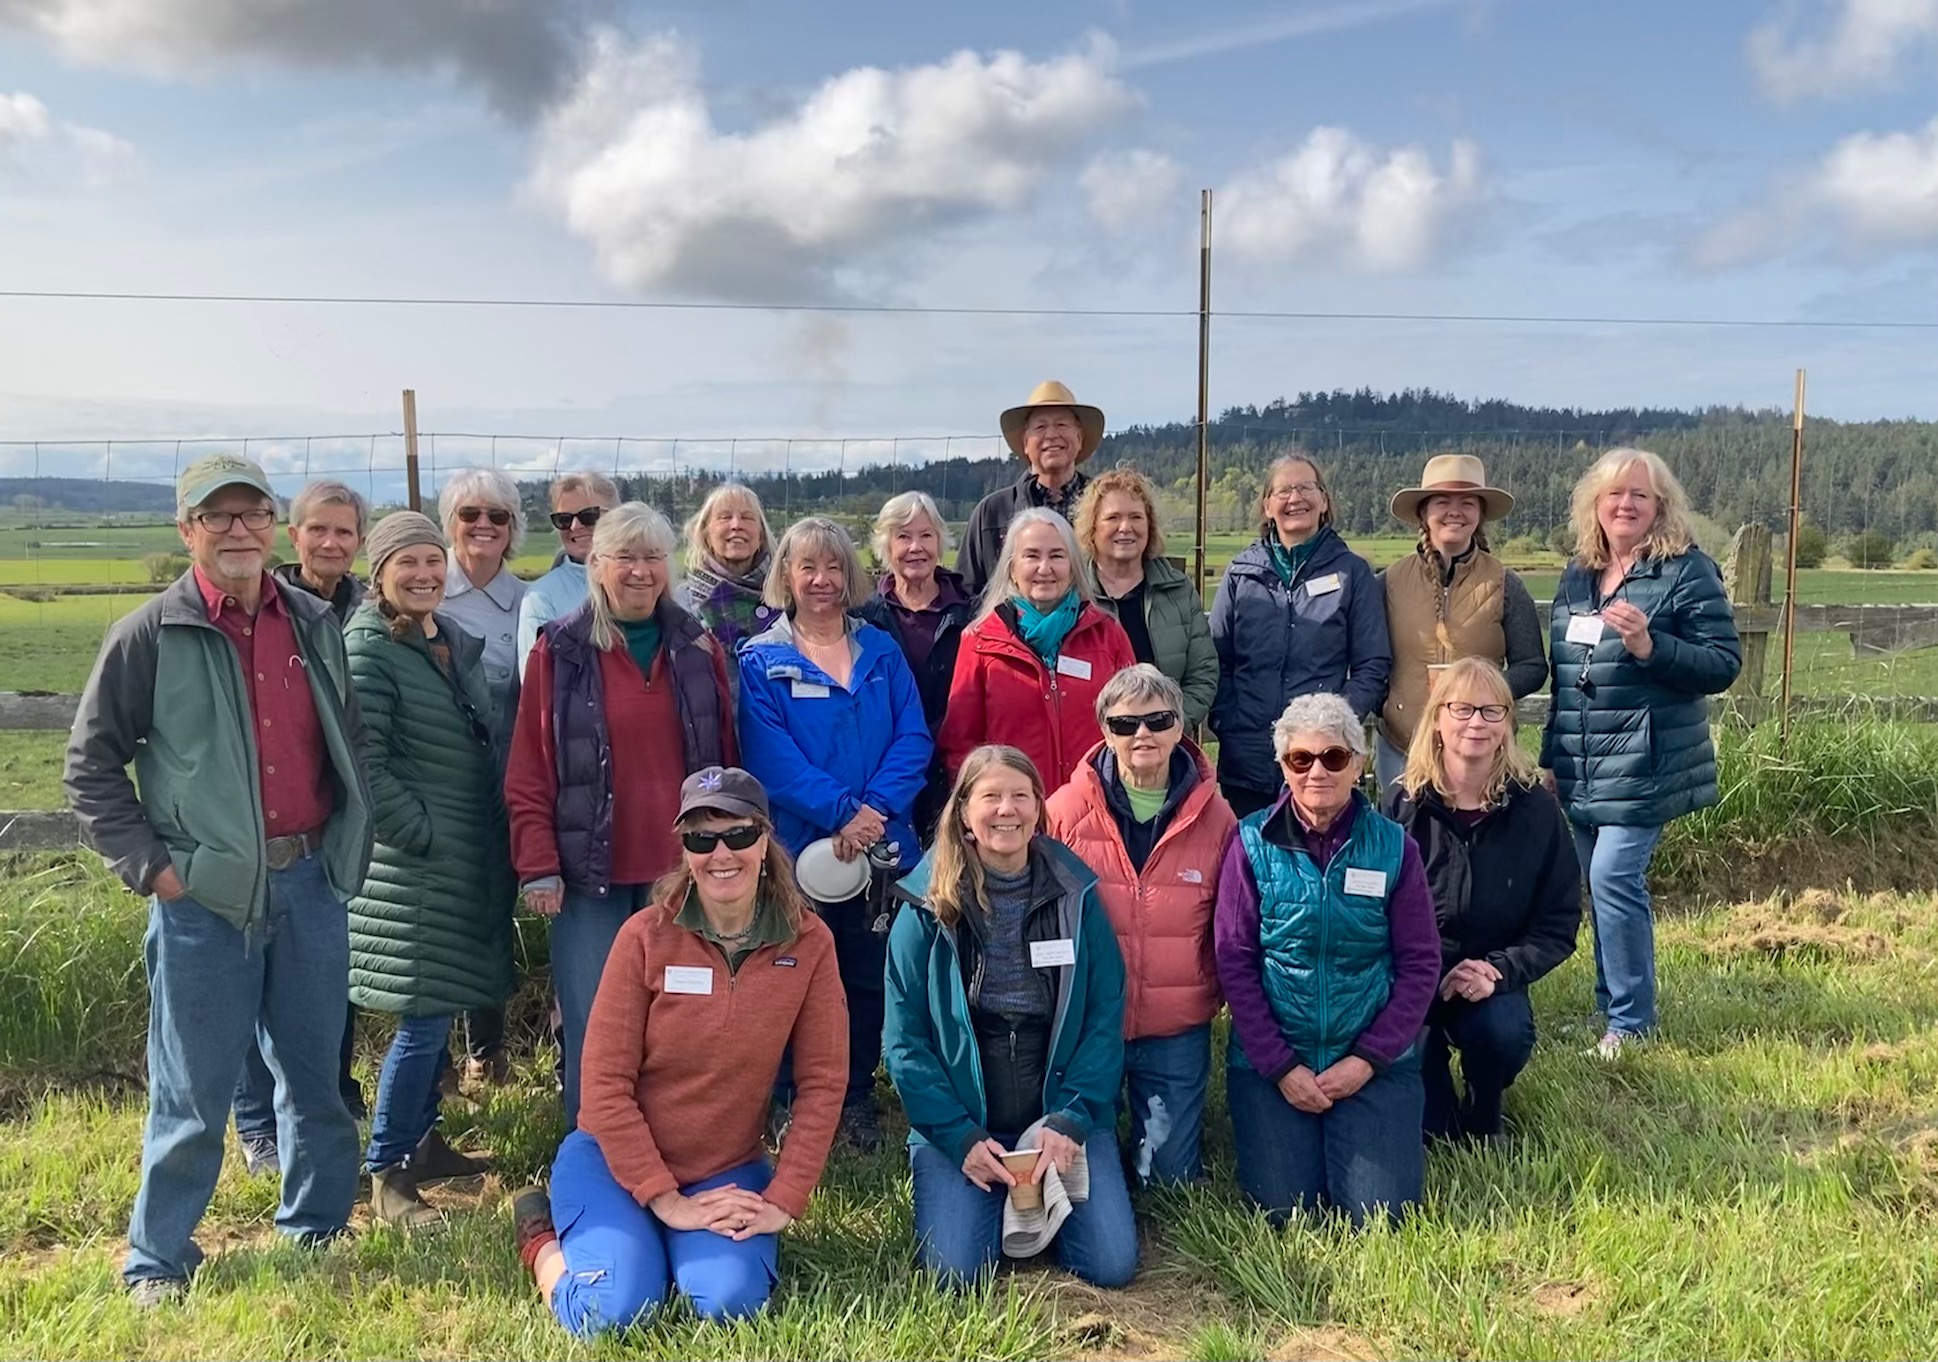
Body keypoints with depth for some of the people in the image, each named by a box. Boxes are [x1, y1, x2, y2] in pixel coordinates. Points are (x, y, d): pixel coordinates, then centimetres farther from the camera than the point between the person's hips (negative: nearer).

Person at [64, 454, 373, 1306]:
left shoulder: (315, 626, 8)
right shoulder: (151, 636, -5)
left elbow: (349, 744, 18)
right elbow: (91, 766, -1)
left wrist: (347, 842, 11)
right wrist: (150, 867, -7)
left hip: (310, 881, 4)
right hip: (204, 893, -4)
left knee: (315, 1073, 14)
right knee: (193, 1091, 6)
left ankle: (317, 1230, 31)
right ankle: (158, 1261, 24)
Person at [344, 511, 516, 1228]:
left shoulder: (457, 641, 12)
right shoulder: (368, 650, -13)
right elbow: (363, 763, -18)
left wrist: (495, 833, 14)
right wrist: (421, 833, -17)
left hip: (471, 861, 8)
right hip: (415, 865, -8)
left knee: (439, 1010, 17)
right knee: (424, 1019, -4)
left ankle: (422, 1140, 32)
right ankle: (386, 1174, 10)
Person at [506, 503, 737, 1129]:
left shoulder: (698, 649, 7)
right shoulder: (559, 651, -1)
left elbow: (727, 762, 11)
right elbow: (528, 773, -2)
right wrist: (538, 867, -8)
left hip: (683, 872, 2)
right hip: (591, 873, -2)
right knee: (592, 1027, 3)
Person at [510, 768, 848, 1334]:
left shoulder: (808, 943, -10)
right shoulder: (646, 936, -15)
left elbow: (822, 1083, -6)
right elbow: (605, 1084, -13)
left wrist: (784, 1200, -11)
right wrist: (665, 1199, -15)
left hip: (728, 1170, 2)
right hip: (615, 1161, -2)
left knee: (730, 1303, -21)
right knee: (614, 1312, -21)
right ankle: (544, 1241, 13)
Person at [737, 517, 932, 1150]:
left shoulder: (881, 651, 8)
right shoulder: (760, 660, 0)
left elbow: (913, 738, -1)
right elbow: (771, 755, -11)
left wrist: (876, 807, -17)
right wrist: (841, 811, -21)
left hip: (883, 844, 3)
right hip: (799, 844, -3)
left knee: (871, 976, 12)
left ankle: (857, 1098, 28)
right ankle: (795, 1105, 22)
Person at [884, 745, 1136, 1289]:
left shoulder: (1076, 898, -1)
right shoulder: (929, 908, -5)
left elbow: (1105, 1022, -2)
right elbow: (905, 1040, -5)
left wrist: (1071, 1120, -14)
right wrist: (960, 1137, -14)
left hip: (1065, 1117, 1)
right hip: (958, 1125, -1)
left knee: (1111, 1264, -11)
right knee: (956, 1273, -16)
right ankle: (1002, 1203, 16)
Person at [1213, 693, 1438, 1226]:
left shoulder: (1392, 846, -3)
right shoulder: (1253, 842, -6)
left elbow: (1420, 963, -2)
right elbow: (1234, 960, -6)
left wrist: (1368, 1060, -10)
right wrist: (1281, 1067, -10)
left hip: (1374, 1060, 1)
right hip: (1269, 1059, 0)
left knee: (1379, 1212, -7)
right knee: (1285, 1207, -7)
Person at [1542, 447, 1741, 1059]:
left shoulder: (1688, 570, -6)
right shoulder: (1577, 573, 12)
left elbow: (1724, 664, -9)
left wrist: (1649, 646, -25)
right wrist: (1551, 757, 18)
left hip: (1644, 765, -6)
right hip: (1580, 771, 6)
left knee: (1614, 878, -12)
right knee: (1601, 885, 11)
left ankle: (1630, 1023, 1)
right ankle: (1610, 1004, 25)